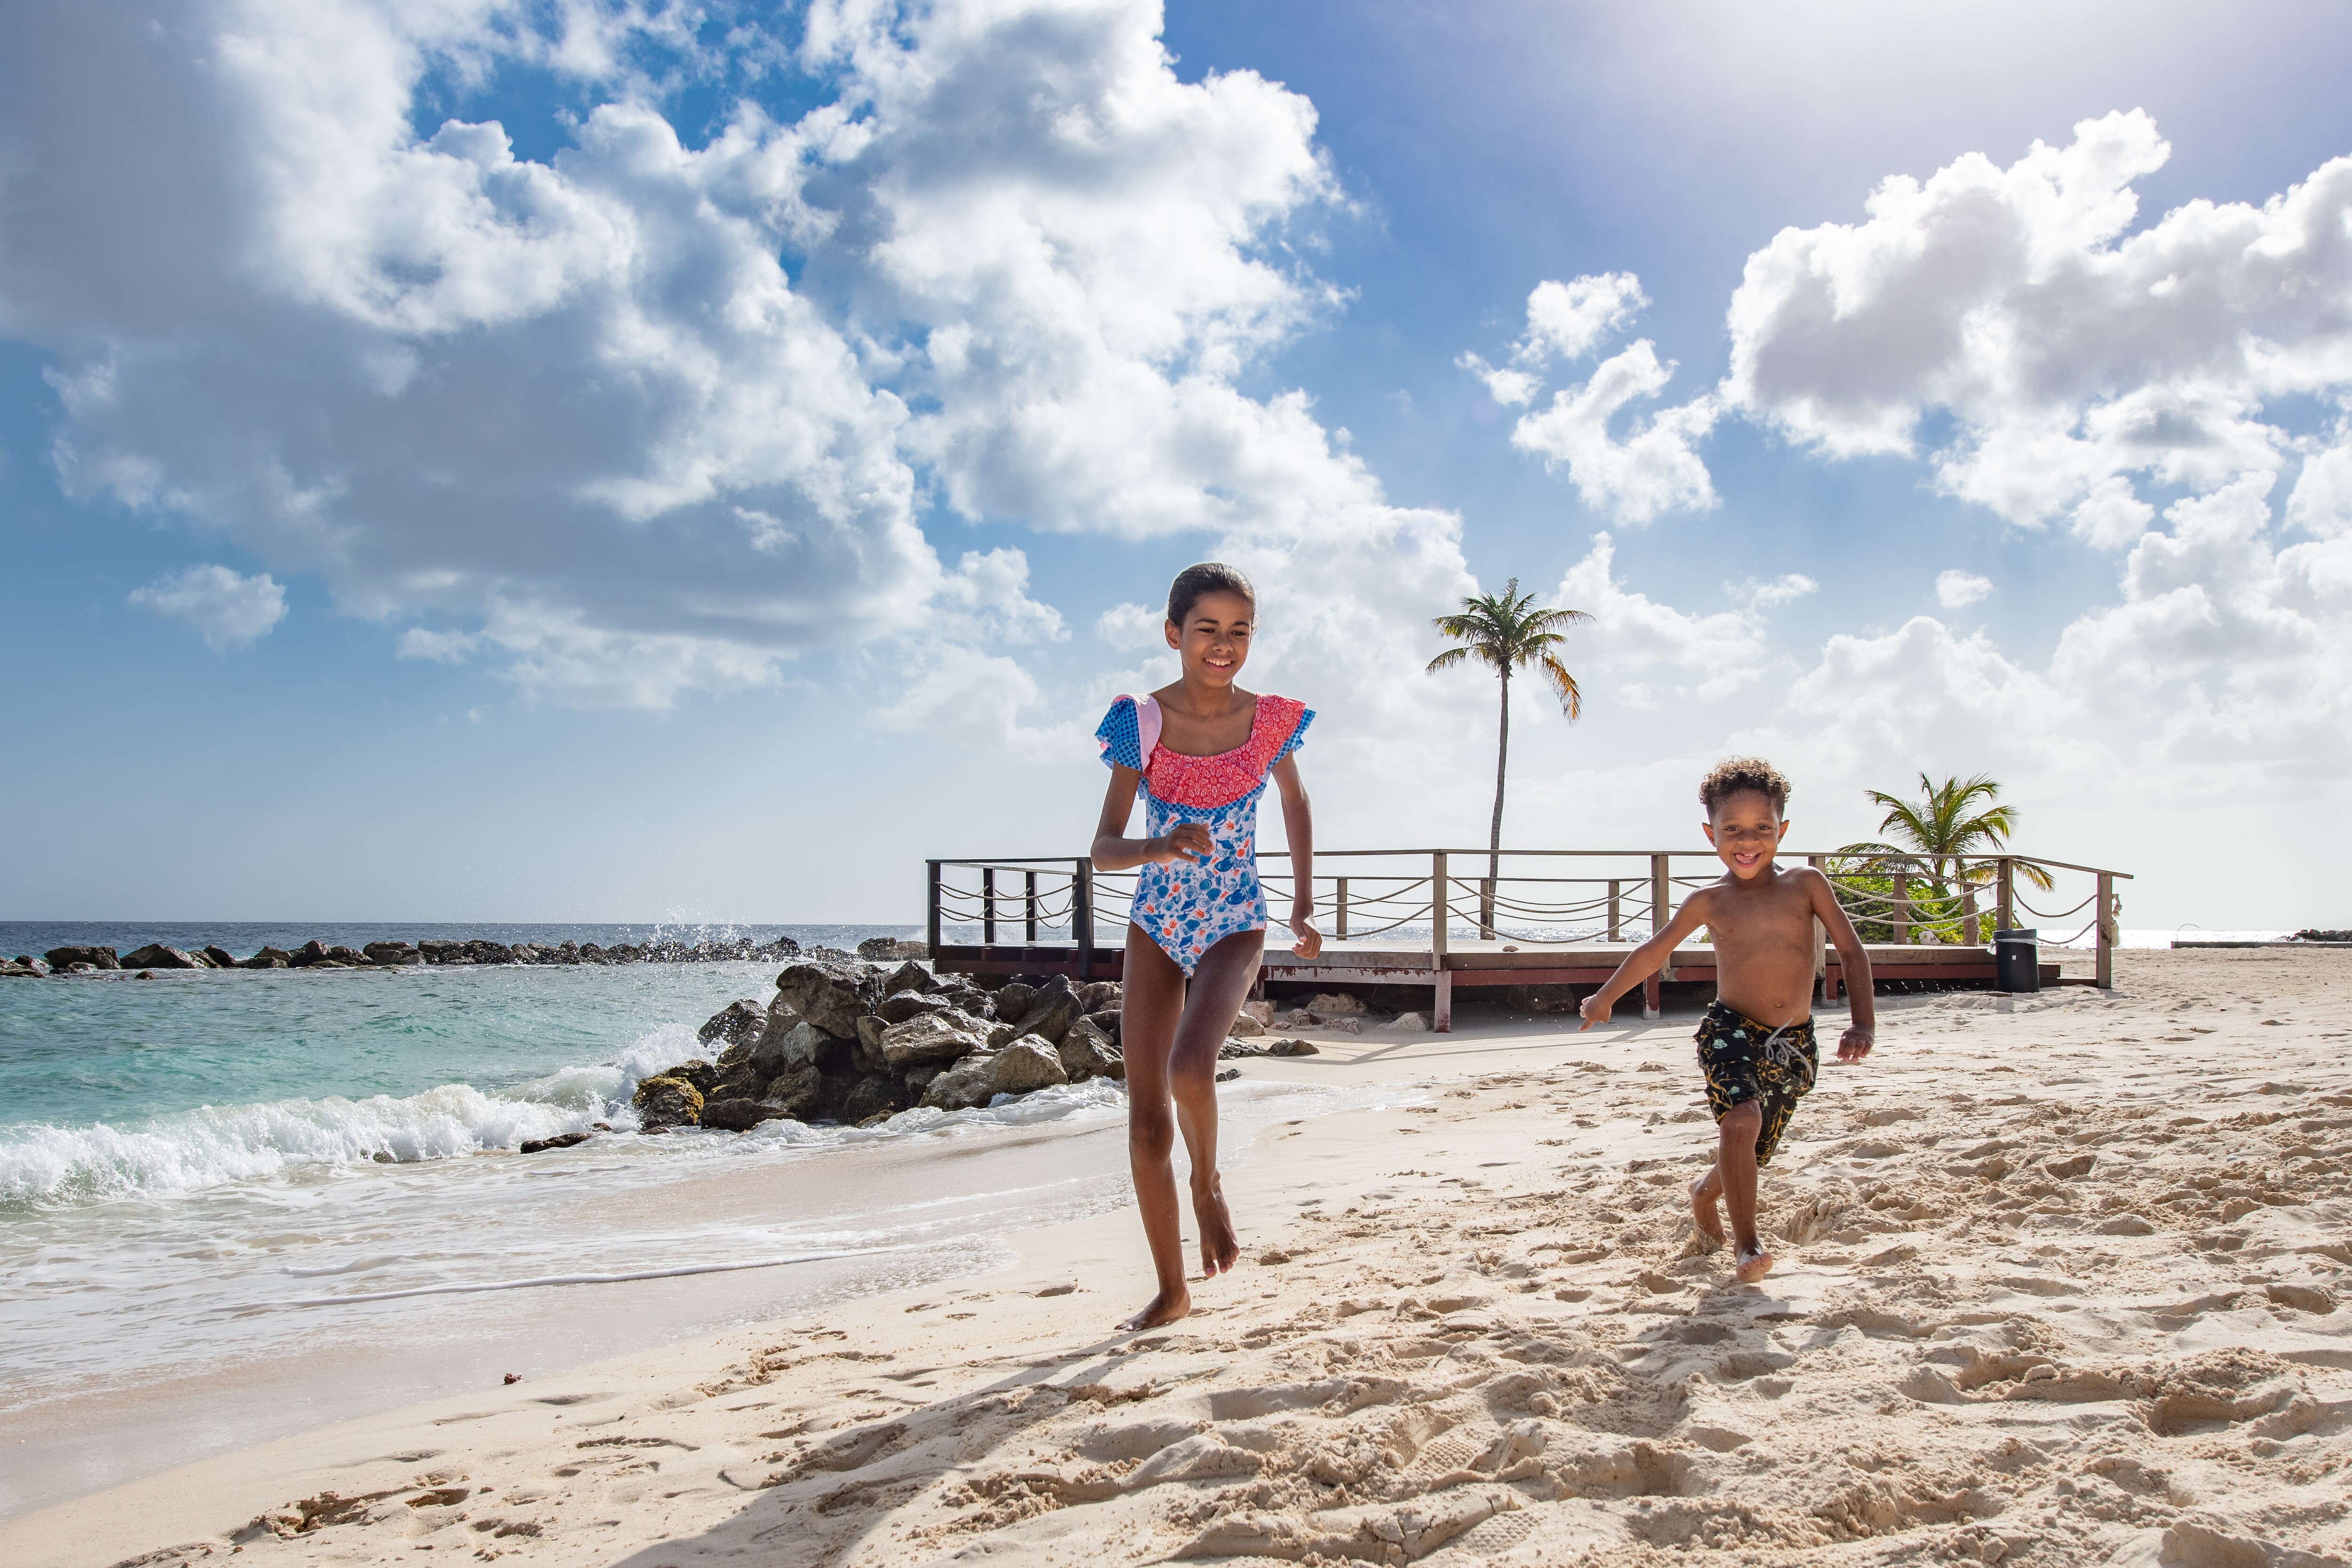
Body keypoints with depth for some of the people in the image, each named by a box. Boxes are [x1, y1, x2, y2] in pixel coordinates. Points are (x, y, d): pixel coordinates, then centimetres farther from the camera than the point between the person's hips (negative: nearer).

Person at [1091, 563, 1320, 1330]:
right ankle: (1172, 1289, 21)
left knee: (1190, 1069, -30)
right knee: (1146, 1122, 3)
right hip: (1155, 928, 1)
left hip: (1234, 926, -1)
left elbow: (1295, 802, 14)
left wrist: (1304, 907, 12)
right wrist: (1161, 846, -33)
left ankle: (1208, 1184, 4)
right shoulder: (1143, 722, -10)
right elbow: (1103, 849, -12)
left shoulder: (1268, 720, -7)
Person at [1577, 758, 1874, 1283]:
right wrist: (1605, 998, 23)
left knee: (1754, 1153, 14)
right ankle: (1746, 1245, -16)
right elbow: (1652, 952, 13)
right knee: (1741, 1121, -29)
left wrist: (1863, 1023, -16)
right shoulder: (1709, 903, -1)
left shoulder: (1806, 884, -1)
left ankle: (1705, 1192, 48)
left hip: (1795, 1044, 2)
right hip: (1732, 1030, -2)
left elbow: (1852, 952, -2)